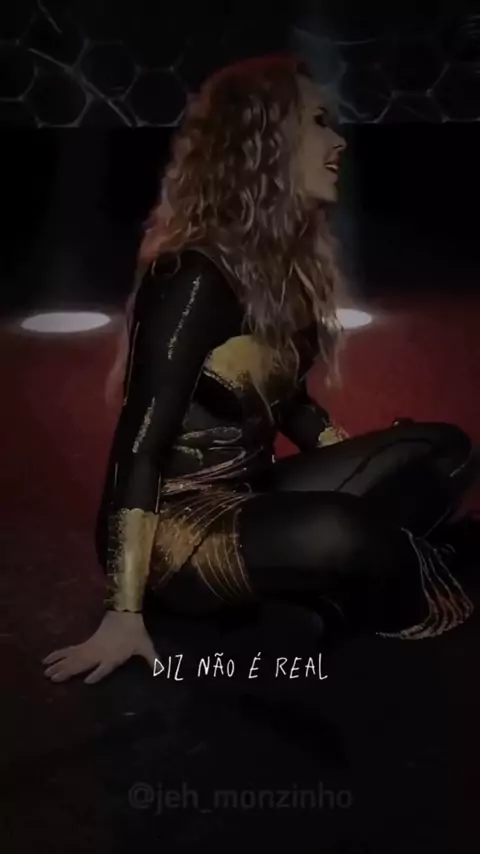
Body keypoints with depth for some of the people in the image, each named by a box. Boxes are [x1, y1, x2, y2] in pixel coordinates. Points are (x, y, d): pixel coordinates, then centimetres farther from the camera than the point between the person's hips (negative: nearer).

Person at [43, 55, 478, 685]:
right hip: (177, 524, -8)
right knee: (341, 533, -35)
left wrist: (371, 469, 6)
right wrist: (125, 613, -24)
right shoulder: (192, 278, -19)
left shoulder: (284, 265, 6)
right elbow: (140, 444, -22)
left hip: (248, 497, 8)